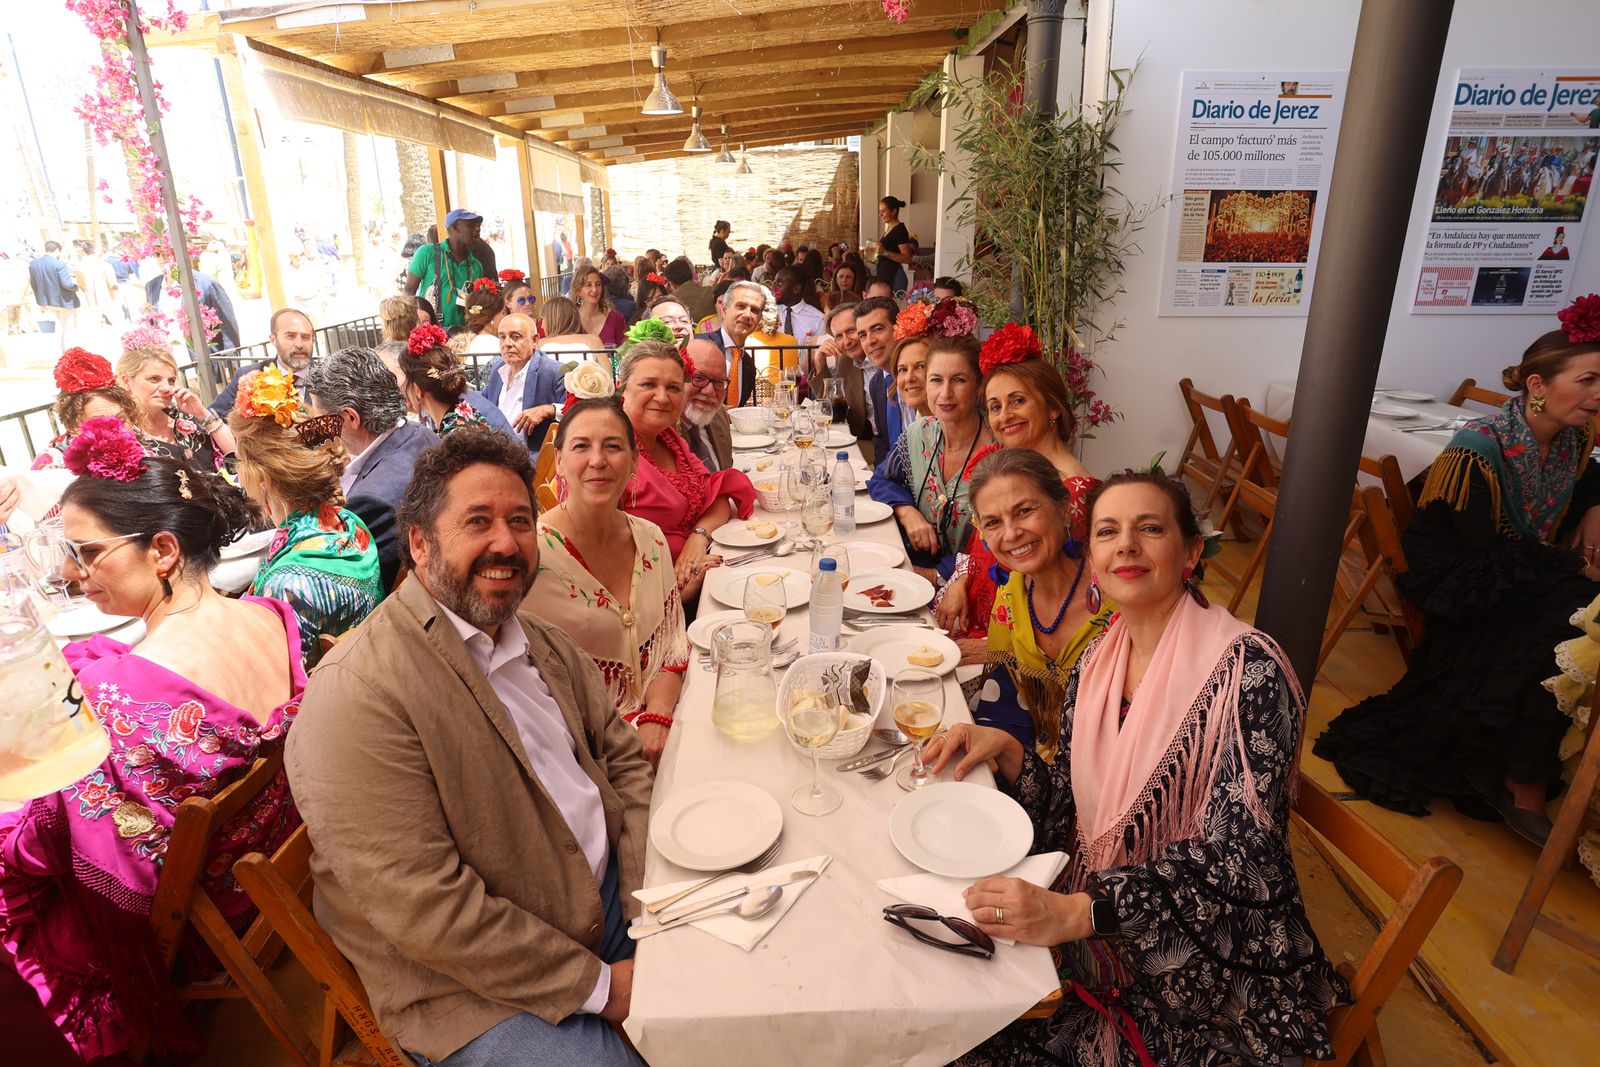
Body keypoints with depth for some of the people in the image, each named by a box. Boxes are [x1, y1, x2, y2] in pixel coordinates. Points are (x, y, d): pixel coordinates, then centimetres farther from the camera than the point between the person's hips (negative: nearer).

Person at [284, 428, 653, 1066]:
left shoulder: (546, 645, 4)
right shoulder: (358, 694, -22)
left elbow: (623, 762, 6)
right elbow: (424, 910, -24)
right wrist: (597, 983, -18)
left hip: (613, 899, 7)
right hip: (479, 985, -6)